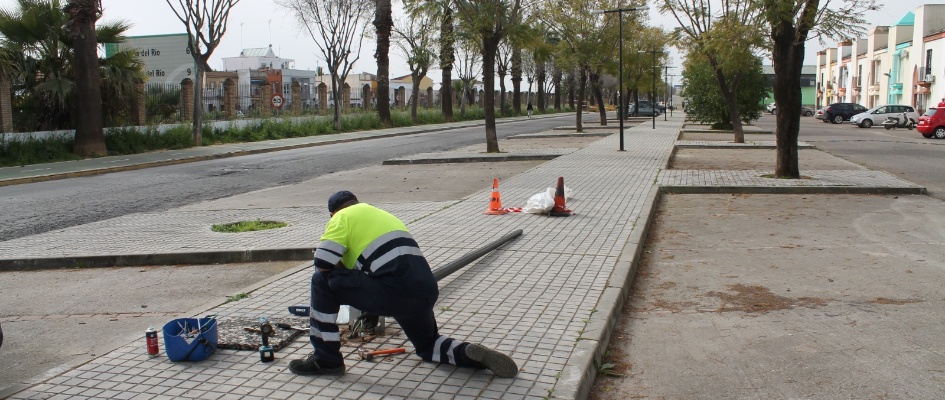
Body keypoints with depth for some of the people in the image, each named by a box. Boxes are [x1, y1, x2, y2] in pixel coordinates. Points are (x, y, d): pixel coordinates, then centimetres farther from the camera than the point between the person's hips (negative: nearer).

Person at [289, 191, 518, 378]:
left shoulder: (343, 217, 9)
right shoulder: (382, 214, 32)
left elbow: (323, 263, -2)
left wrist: (345, 266, 21)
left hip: (397, 291, -8)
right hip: (426, 291, 8)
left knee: (323, 281, 7)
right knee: (428, 346, 33)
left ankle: (326, 359, 10)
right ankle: (472, 355, 6)